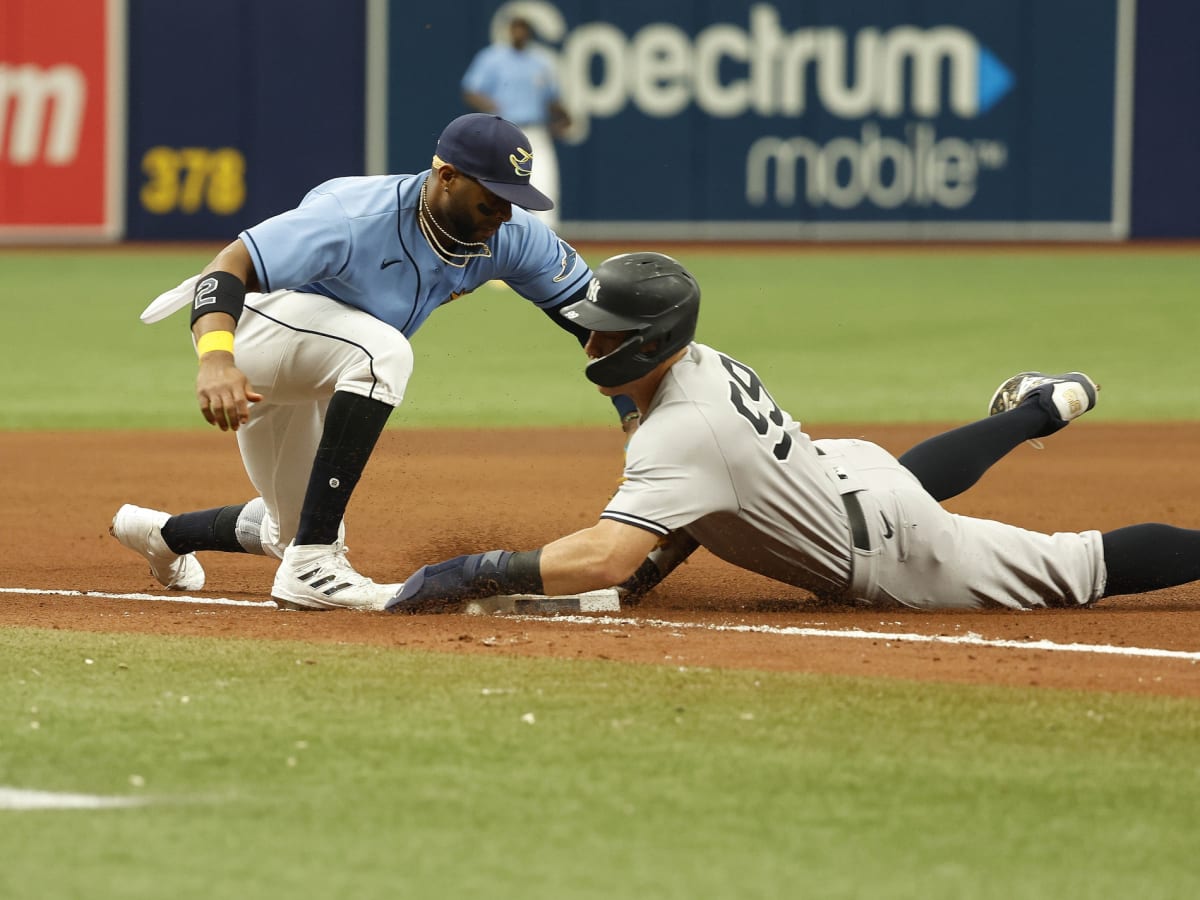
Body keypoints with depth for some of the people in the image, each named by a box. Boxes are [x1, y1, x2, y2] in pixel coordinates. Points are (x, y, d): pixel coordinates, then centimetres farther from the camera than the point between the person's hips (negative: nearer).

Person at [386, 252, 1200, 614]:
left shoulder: (681, 431, -36)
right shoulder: (708, 363, -8)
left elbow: (605, 559, -46)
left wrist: (479, 573, -46)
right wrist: (661, 559, -1)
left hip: (888, 558, -9)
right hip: (850, 463, 9)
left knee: (1079, 568, 5)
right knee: (920, 471, 44)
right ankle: (1047, 407, 65)